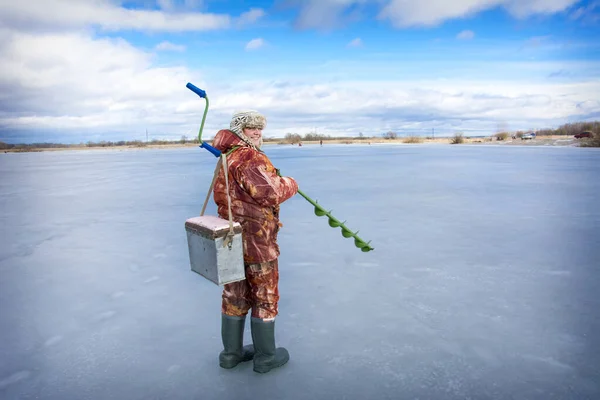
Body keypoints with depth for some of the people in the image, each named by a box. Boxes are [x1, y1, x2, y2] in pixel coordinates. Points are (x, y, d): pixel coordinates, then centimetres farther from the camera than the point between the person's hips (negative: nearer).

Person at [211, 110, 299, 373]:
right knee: (265, 296, 5)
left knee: (235, 295, 17)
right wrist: (290, 184, -8)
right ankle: (266, 356, 18)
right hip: (256, 240, -9)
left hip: (232, 238, 9)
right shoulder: (249, 157, -18)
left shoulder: (227, 157, 15)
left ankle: (232, 352, 29)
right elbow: (271, 192, -27)